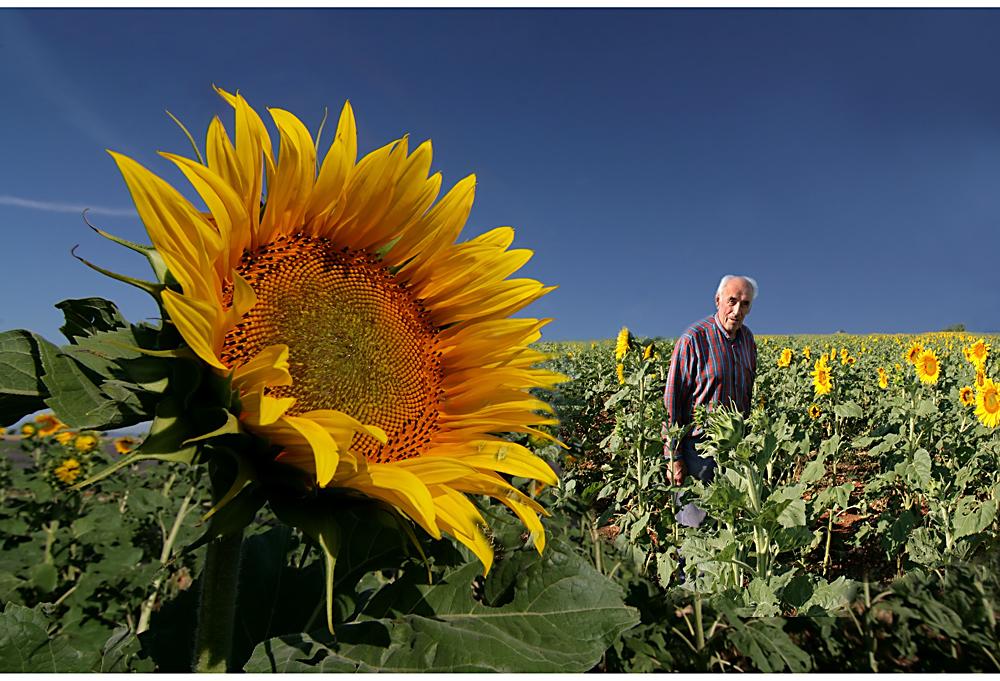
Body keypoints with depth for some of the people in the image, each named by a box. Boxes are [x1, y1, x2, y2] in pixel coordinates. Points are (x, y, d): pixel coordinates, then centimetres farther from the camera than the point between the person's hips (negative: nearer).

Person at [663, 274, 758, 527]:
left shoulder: (747, 338, 7)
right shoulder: (694, 339, -14)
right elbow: (672, 398, -13)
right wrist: (674, 456, -14)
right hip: (699, 444, -6)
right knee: (694, 525, 2)